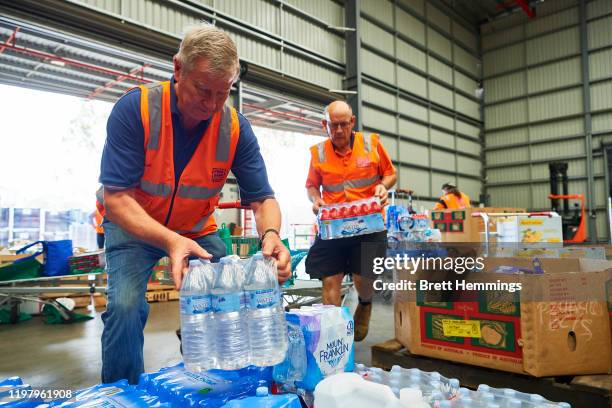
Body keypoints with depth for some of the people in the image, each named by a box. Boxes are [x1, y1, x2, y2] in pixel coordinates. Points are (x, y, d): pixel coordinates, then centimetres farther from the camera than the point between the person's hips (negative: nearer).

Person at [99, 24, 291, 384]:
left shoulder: (235, 127, -17)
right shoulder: (135, 109, -25)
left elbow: (262, 198, -16)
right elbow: (117, 198, -27)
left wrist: (270, 234, -39)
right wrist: (169, 241, -45)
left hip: (198, 230, 3)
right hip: (135, 227, -2)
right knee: (126, 306, -22)